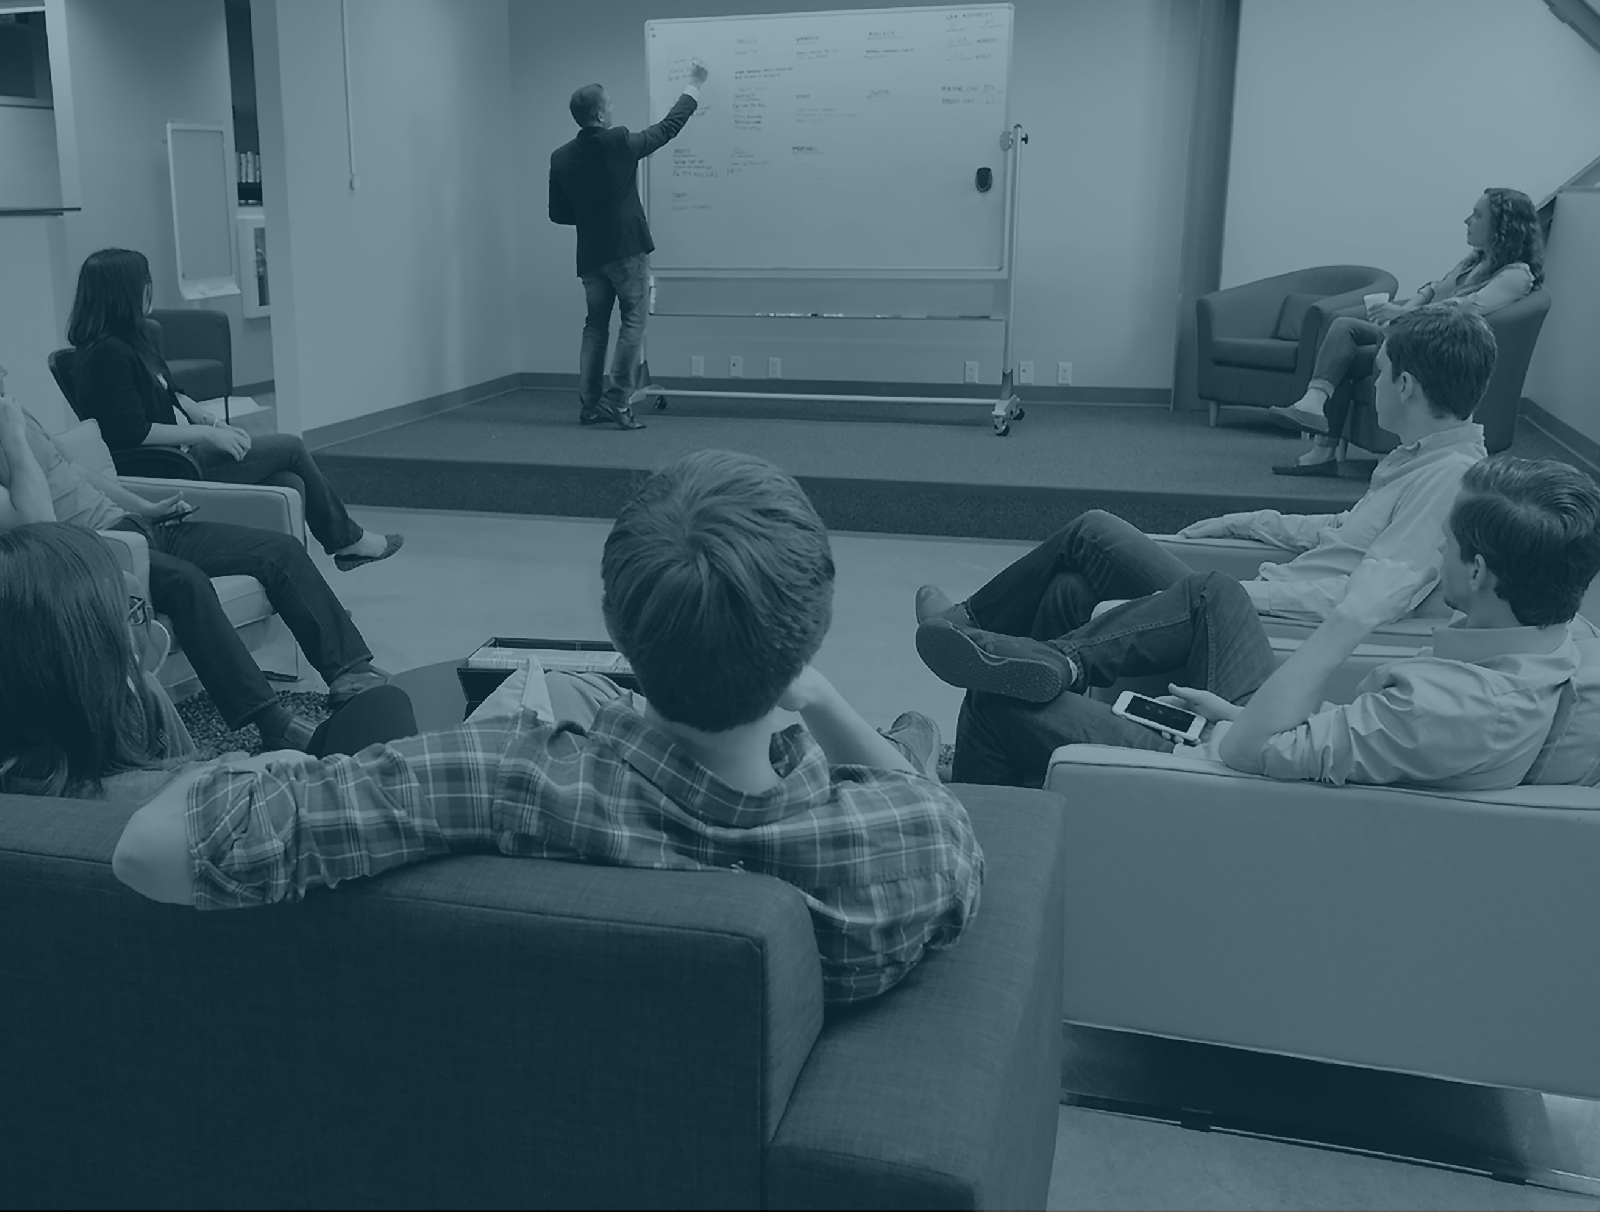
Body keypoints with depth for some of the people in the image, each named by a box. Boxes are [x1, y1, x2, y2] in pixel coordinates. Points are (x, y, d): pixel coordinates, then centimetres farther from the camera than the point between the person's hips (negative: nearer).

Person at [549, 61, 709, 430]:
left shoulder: (561, 157, 3)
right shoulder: (619, 143, -9)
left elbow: (558, 213, 9)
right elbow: (668, 128, 4)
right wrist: (694, 84, 15)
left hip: (590, 254, 5)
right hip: (627, 250, -5)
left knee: (595, 325, 13)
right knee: (633, 321, -1)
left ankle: (589, 405, 12)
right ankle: (618, 401, -9)